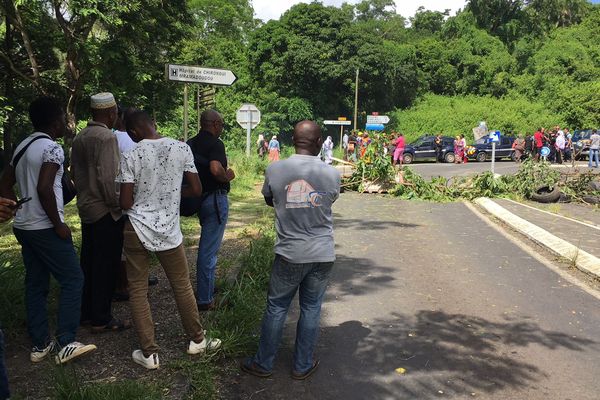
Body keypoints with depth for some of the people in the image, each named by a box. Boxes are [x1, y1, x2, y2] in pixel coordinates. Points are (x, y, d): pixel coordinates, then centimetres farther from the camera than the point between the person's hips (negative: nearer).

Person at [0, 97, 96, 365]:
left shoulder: (22, 147, 13)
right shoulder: (52, 148, -14)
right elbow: (44, 189, -25)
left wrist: (23, 210, 17)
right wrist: (58, 224, -17)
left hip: (23, 226, 9)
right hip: (46, 229, -9)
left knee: (35, 285, 12)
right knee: (72, 280, -1)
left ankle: (40, 344, 19)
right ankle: (65, 345, -1)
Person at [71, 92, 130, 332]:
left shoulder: (79, 138, 10)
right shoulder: (106, 137, -16)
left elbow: (76, 174, 15)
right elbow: (108, 177, -22)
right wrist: (118, 206, -13)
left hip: (86, 207, 9)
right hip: (105, 212, -9)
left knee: (89, 262, 16)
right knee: (106, 265, 0)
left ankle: (86, 313, 27)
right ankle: (101, 319, 8)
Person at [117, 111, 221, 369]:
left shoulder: (131, 157, -10)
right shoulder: (182, 149, -5)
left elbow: (125, 203, -10)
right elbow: (196, 190, -1)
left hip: (137, 230, -2)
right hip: (169, 230, 2)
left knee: (138, 291, 10)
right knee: (182, 286, 17)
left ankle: (149, 353, 16)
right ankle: (197, 340, 31)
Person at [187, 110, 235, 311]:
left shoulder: (190, 143, 10)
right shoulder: (215, 144, -16)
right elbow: (216, 169, -32)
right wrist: (228, 176, -12)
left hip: (199, 197, 9)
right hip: (215, 198, -9)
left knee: (205, 247, 23)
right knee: (209, 249, -3)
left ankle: (205, 290, 35)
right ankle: (204, 299, 6)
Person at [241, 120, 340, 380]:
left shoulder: (274, 170, -9)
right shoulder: (331, 174, -8)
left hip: (289, 254, -1)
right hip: (323, 254, 1)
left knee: (276, 308, 14)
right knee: (311, 309, 14)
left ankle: (263, 363, 27)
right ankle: (302, 366, 27)